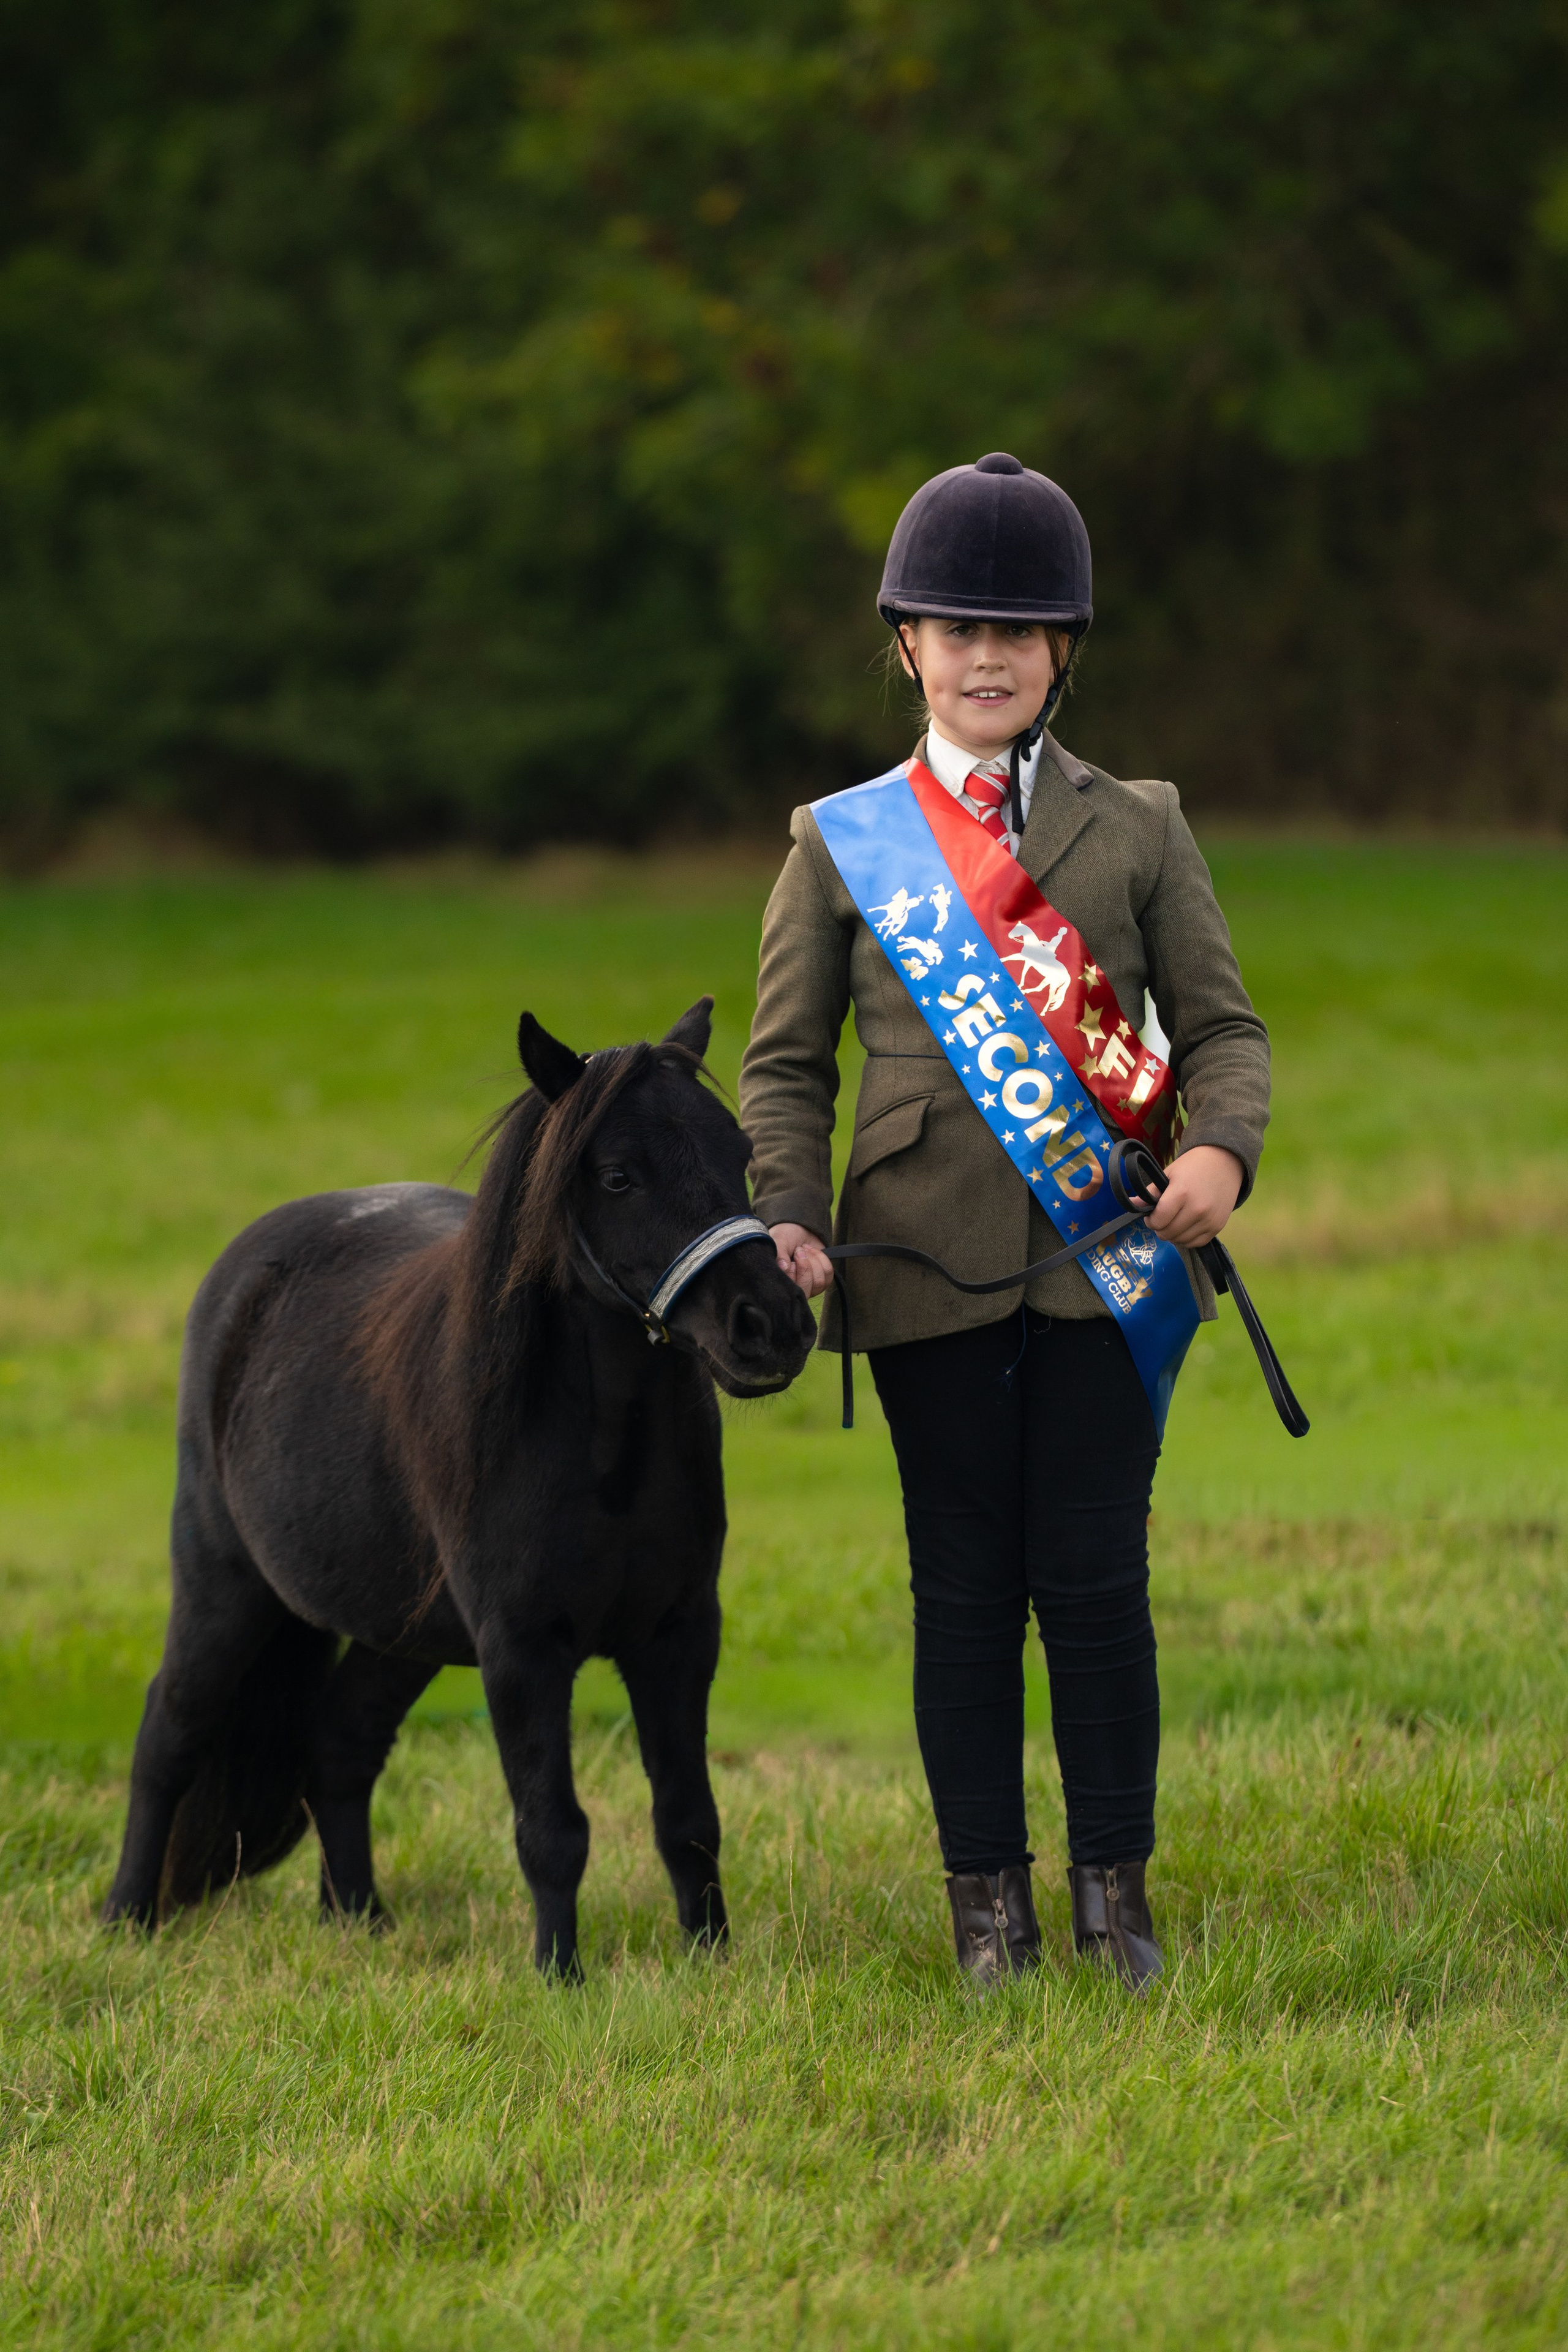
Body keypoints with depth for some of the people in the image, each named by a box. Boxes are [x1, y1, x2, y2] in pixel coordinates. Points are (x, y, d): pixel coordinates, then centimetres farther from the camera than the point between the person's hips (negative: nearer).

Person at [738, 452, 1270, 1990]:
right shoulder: (840, 844, 7)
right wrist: (787, 1214, -8)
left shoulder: (1138, 831, 8)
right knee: (965, 1587, 3)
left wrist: (1220, 1146, -13)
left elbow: (1220, 1023, 8)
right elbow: (786, 1063, 8)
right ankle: (986, 1902, 12)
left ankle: (1115, 1892, 10)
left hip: (1105, 1254, 0)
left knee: (1096, 1578, -1)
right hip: (930, 1269, 0)